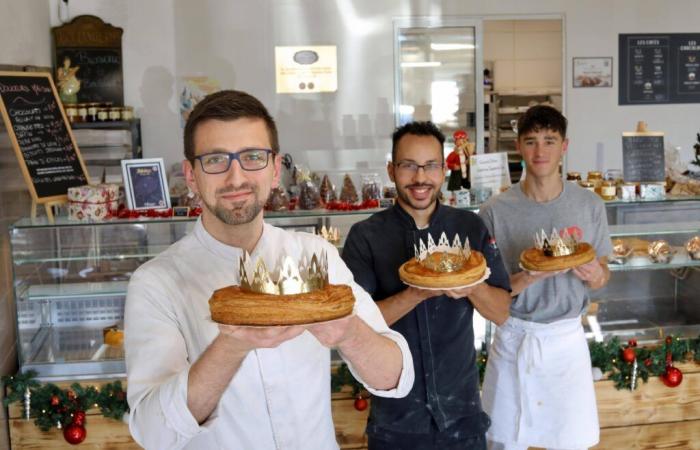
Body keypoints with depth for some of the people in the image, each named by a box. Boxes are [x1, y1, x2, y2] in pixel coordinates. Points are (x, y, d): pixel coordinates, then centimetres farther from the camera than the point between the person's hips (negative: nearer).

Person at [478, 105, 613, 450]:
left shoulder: (589, 205, -4)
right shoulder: (495, 211, -9)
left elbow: (601, 274, 6)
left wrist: (596, 276, -17)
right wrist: (525, 279, -24)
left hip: (567, 339, 1)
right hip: (514, 339, -1)